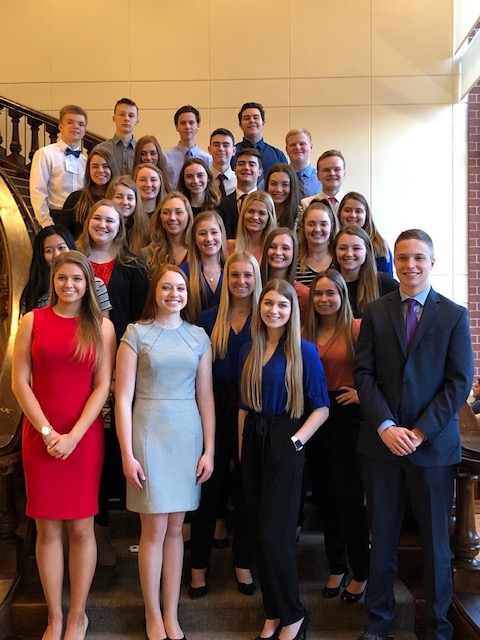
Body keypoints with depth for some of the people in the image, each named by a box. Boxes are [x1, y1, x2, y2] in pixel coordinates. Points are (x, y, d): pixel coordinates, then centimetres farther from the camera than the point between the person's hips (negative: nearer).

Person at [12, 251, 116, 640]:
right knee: (47, 529, 6)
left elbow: (103, 386, -2)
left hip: (85, 436, 0)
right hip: (39, 435, 1)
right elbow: (20, 382, 0)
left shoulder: (102, 326, 3)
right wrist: (47, 431, -9)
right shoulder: (33, 321, 4)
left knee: (81, 528, 5)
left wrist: (73, 435, -11)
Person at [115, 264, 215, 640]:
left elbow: (205, 396, 7)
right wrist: (127, 454, -9)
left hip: (188, 435, 3)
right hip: (149, 433, -3)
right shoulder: (137, 333, -2)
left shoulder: (198, 336, 7)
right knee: (154, 528, 3)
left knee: (175, 528, 11)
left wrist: (209, 449, 2)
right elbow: (123, 398, -5)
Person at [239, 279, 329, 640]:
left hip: (284, 444, -5)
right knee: (259, 532, 11)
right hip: (253, 443, 5)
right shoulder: (249, 351, 8)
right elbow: (244, 403, 13)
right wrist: (242, 443, 7)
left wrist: (298, 439, -16)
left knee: (274, 535, -3)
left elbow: (321, 407, -6)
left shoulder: (304, 351, -7)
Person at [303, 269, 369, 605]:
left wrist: (363, 392, -12)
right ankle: (336, 567, 29)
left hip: (348, 415, -5)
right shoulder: (306, 333, 7)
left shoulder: (357, 328, -8)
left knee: (350, 497, 0)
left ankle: (360, 573, 19)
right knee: (324, 496, 13)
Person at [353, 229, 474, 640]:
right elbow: (364, 374, 0)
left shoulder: (454, 315, 2)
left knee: (435, 537, 10)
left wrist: (420, 431, -12)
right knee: (382, 534, 11)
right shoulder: (376, 312, 6)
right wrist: (385, 426, -12)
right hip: (382, 442, 1)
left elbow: (460, 382, -4)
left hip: (434, 445, -1)